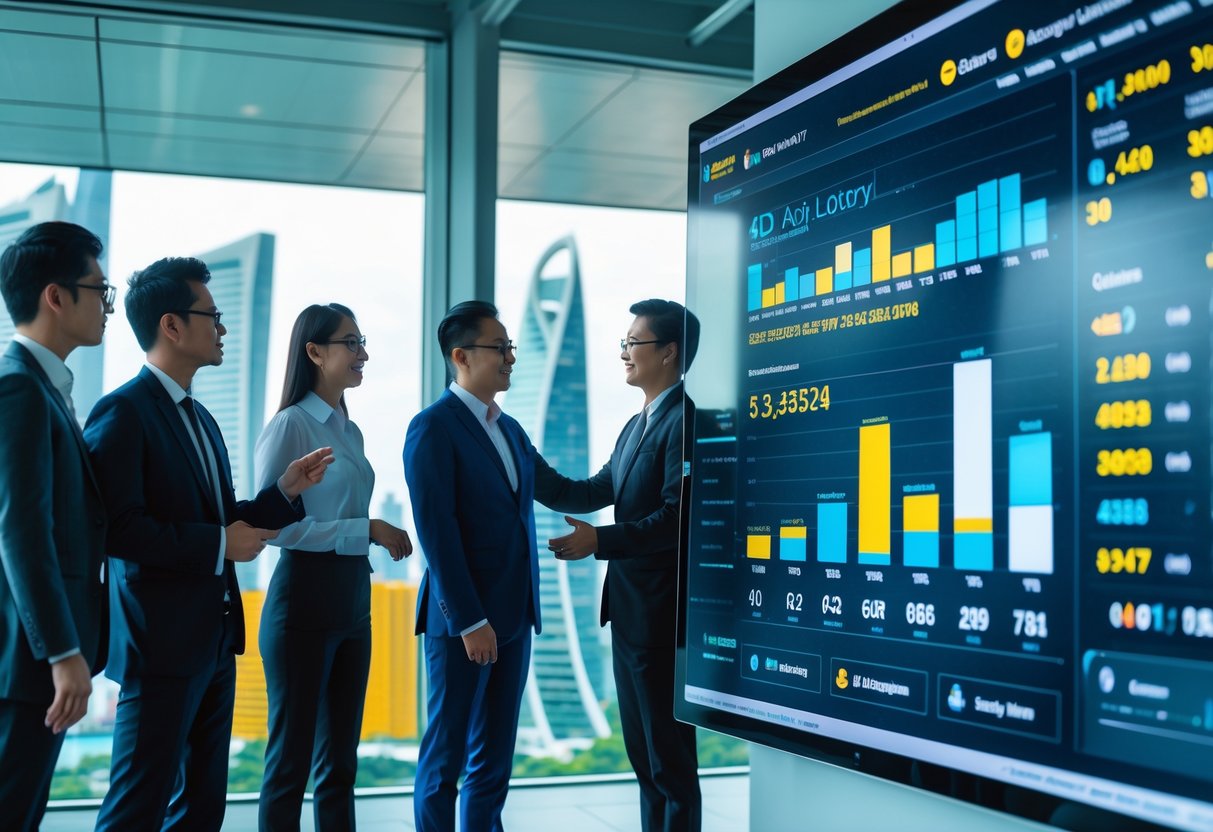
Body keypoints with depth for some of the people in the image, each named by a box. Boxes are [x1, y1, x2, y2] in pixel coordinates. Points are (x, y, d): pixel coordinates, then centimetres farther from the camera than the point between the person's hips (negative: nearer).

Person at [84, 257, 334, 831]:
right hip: (162, 642, -9)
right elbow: (118, 529, -22)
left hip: (214, 640, 9)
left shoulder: (199, 418, 17)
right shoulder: (123, 413, -12)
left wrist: (285, 491, 7)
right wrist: (220, 544, -16)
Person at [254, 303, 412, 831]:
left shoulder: (350, 431, 13)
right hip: (305, 599, -8)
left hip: (353, 602, 8)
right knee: (291, 758, 2)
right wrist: (365, 530, -18)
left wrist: (380, 536, 4)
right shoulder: (290, 425, -11)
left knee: (340, 760, 13)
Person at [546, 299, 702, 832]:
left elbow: (677, 518, -24)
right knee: (642, 750, 17)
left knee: (670, 756, 0)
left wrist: (600, 542, -26)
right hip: (628, 608, 10)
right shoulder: (637, 425, 17)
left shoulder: (685, 420, -15)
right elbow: (594, 492, 18)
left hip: (662, 612, -10)